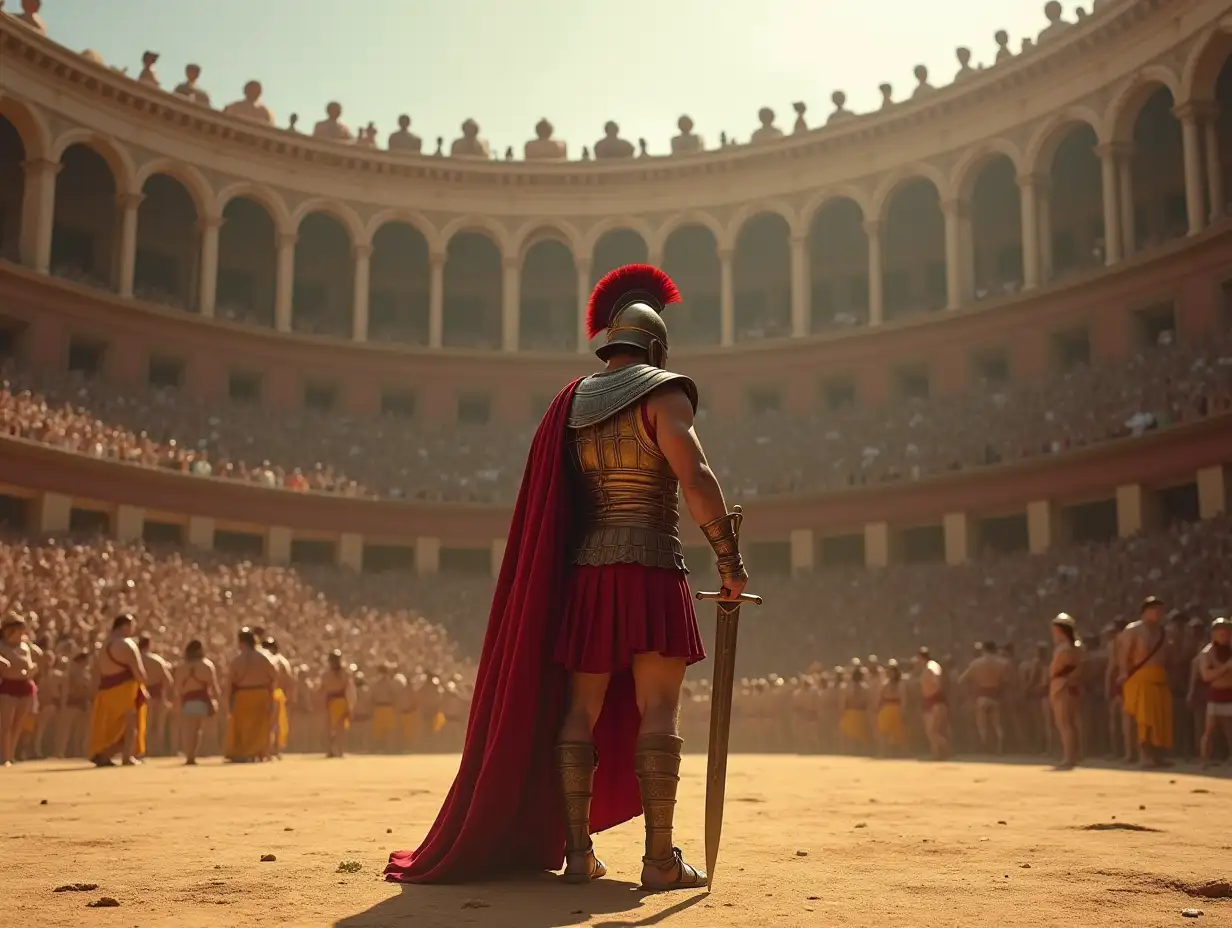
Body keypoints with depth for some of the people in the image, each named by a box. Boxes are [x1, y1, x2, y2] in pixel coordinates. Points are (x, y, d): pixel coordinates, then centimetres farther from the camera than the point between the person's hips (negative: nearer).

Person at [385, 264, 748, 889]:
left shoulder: (570, 404, 14)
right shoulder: (662, 395, -4)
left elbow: (552, 503, 15)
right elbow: (695, 478, -17)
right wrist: (730, 560, -12)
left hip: (583, 572, 6)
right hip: (650, 570, -6)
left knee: (579, 713, 8)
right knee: (658, 712, -5)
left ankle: (576, 850, 10)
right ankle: (661, 859, -6)